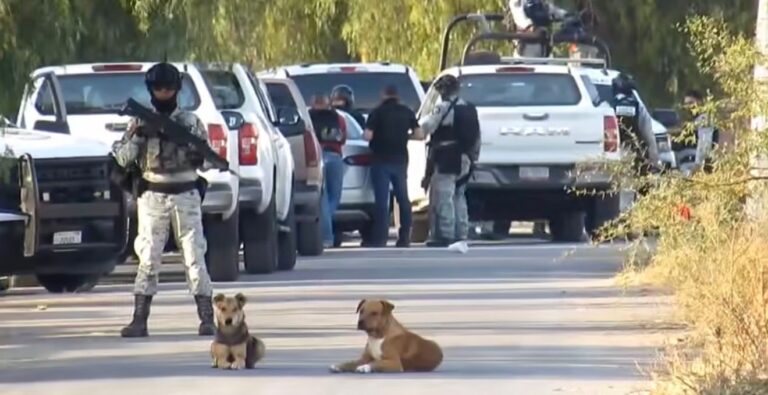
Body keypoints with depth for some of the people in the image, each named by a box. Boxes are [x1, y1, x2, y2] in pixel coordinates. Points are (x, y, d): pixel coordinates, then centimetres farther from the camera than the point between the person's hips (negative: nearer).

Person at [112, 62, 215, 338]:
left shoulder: (191, 123, 6)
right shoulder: (142, 123, 6)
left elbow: (208, 162, 8)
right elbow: (123, 159, 0)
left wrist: (200, 157, -15)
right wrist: (135, 137, -16)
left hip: (186, 196, 0)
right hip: (152, 198, 0)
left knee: (195, 257, -3)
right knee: (148, 260, -2)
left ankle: (207, 318, -1)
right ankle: (139, 320, 0)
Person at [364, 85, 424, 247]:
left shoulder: (378, 112, -8)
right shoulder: (407, 112, 3)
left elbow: (367, 136, -16)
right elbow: (419, 135, 0)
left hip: (381, 160, -4)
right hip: (400, 160, 4)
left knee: (382, 200, -5)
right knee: (403, 199, 12)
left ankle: (380, 239, -11)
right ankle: (405, 238, 12)